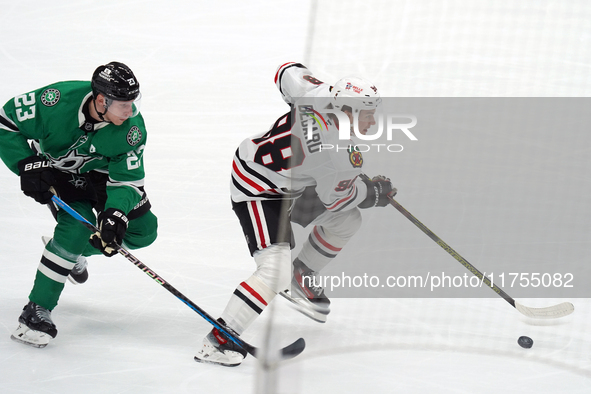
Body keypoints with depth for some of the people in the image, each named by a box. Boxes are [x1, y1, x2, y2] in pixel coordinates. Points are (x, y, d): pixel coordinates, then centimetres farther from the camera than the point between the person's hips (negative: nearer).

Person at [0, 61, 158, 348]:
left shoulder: (132, 128, -27)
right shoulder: (57, 100, -35)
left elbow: (128, 179, -22)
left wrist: (116, 213, -40)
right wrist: (27, 165, -29)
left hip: (98, 173, 4)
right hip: (54, 168, -4)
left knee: (142, 230, -2)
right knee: (78, 225, -27)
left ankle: (76, 251, 23)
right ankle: (36, 311, -20)